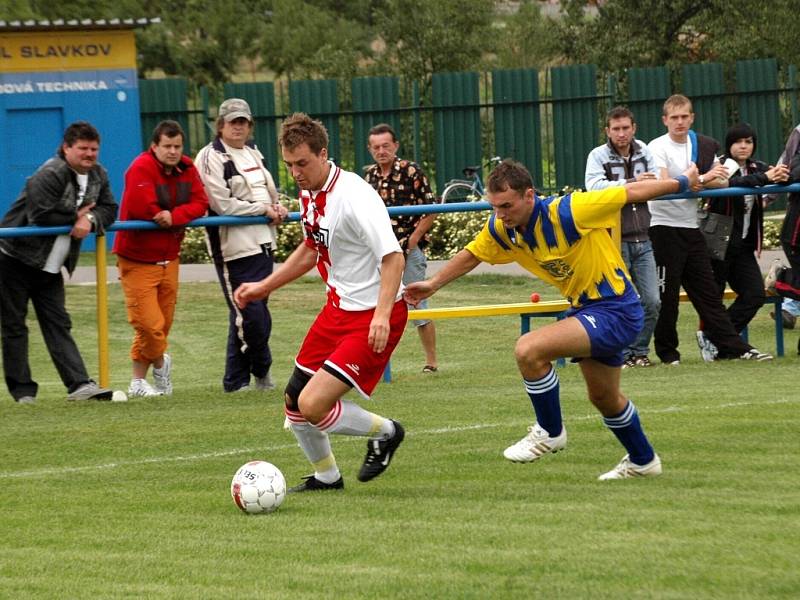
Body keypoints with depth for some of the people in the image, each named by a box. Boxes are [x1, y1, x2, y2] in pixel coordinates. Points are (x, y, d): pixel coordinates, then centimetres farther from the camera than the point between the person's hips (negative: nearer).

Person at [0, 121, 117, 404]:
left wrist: (90, 220, -19)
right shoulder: (49, 175, -21)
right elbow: (41, 215, -30)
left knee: (58, 324, 3)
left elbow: (109, 209, 3)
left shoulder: (98, 175, 5)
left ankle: (79, 384, -3)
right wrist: (76, 216, -16)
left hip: (49, 266, 7)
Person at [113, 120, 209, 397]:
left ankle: (138, 382, 19)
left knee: (164, 322, 9)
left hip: (169, 258, 7)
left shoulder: (186, 169, 5)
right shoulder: (142, 167, -16)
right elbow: (140, 206, -28)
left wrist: (174, 216, -21)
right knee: (149, 323, -10)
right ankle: (159, 362, 20)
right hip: (138, 261, -7)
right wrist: (162, 217, -9)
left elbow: (200, 203, -4)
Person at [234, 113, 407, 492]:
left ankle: (385, 433, 9)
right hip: (338, 307, 9)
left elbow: (393, 258, -29)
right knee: (294, 401, 13)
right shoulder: (309, 193, 5)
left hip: (374, 316, -9)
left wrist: (382, 315, -39)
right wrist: (265, 287, 22)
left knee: (314, 405, -17)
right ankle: (326, 476, 35)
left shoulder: (354, 197, -23)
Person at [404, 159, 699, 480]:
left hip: (616, 311, -8)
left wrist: (684, 182, -7)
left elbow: (632, 192, -18)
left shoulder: (568, 212, -28)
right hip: (584, 309, 9)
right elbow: (471, 255, 14)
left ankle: (549, 432, -4)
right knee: (604, 398, 26)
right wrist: (433, 284, 19)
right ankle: (643, 461, 50)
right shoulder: (500, 229, -8)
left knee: (529, 349, -25)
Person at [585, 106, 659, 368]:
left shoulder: (644, 151, 10)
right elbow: (594, 186, -20)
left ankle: (640, 350, 15)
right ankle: (623, 353, 8)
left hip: (642, 240, 4)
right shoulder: (598, 156, -3)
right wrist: (632, 183, -25)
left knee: (652, 301, 1)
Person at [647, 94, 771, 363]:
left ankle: (733, 346, 4)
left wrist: (693, 183, -11)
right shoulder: (657, 147, -7)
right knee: (666, 293, -3)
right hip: (664, 226, -5)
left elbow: (721, 182, 7)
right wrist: (702, 179, -24)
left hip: (691, 227, 5)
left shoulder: (704, 145, 10)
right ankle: (667, 351, 6)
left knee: (707, 291, 6)